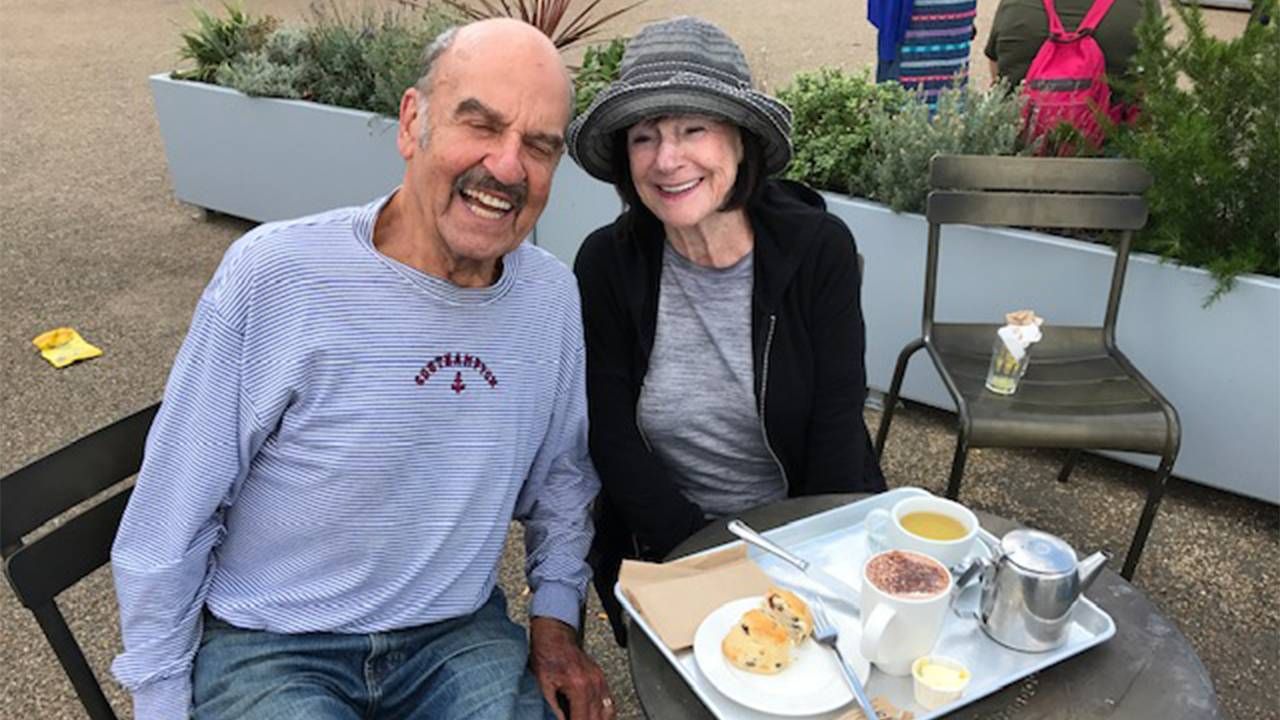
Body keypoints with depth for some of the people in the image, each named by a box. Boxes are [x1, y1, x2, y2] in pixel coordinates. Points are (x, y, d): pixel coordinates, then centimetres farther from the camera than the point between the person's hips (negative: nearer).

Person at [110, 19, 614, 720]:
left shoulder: (553, 298, -4)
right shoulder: (270, 276, -18)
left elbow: (559, 473, 12)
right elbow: (168, 524, -9)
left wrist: (556, 614, 5)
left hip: (459, 633, 4)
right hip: (267, 644, -4)